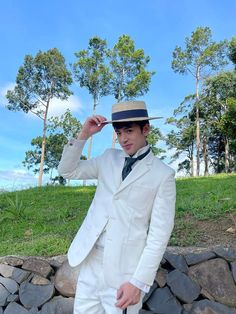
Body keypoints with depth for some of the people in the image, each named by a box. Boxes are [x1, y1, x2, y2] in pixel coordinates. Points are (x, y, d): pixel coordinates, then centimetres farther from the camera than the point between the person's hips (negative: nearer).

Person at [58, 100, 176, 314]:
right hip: (91, 258, 5)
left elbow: (160, 233, -10)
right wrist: (84, 135, -6)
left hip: (124, 266, -4)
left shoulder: (163, 174, -9)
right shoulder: (109, 158, 6)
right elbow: (68, 171, 7)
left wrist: (139, 281, -13)